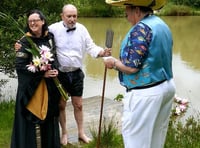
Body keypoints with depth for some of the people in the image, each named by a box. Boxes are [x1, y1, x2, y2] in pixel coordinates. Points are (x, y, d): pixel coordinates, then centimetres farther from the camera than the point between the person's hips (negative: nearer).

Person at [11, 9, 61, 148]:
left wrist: (55, 70, -4)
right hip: (32, 86, -5)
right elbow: (20, 65, -16)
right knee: (33, 117, -2)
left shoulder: (50, 37, 4)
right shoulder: (25, 41, -10)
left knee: (49, 115, 12)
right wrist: (41, 73, -18)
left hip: (49, 85, 5)